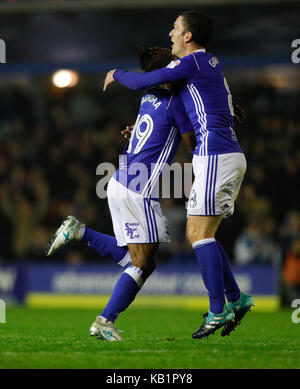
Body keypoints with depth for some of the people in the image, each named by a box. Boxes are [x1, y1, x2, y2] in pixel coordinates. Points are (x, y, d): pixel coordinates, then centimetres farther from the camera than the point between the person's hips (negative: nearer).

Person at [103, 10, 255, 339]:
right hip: (229, 155, 9)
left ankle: (218, 310, -11)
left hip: (215, 157, -9)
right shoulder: (211, 63, 20)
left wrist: (116, 74, 15)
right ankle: (236, 299, 9)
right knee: (198, 234, 11)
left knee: (200, 233, -9)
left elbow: (142, 83, -7)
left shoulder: (192, 63, -9)